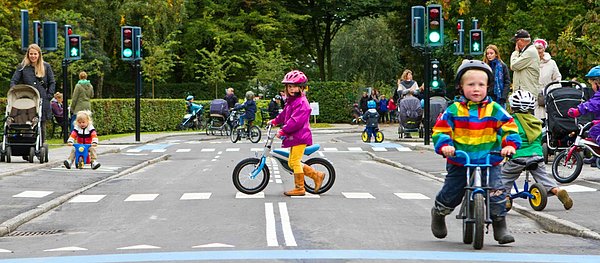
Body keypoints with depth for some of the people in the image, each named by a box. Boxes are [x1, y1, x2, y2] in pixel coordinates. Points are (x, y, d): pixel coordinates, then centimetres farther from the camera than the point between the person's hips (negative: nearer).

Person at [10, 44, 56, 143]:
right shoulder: (22, 67, 6)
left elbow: (52, 83, 13)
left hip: (42, 102, 1)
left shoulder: (46, 67, 9)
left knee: (42, 126, 5)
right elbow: (13, 81, 4)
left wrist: (49, 96, 2)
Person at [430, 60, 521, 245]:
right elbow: (440, 129, -2)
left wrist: (510, 144, -14)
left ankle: (500, 227, 2)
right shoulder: (454, 110, -1)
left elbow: (509, 127, 2)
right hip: (459, 162, 0)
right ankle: (438, 214, 38)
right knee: (450, 194, 4)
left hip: (489, 161, 0)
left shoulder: (494, 109, 2)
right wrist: (444, 145, -20)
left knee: (496, 192, -14)